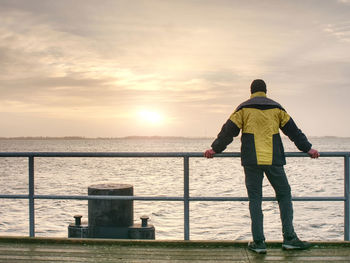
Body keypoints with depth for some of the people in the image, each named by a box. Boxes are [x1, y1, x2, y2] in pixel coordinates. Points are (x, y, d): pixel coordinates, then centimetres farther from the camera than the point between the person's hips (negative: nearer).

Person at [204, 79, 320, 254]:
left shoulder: (244, 108, 6)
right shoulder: (276, 108, 10)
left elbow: (229, 130, 2)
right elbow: (293, 130, 13)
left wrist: (215, 148, 9)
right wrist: (307, 148, 19)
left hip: (251, 161, 0)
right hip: (274, 160, 1)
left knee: (255, 199, 3)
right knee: (284, 195, 12)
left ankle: (258, 242, 1)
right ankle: (289, 238, 8)